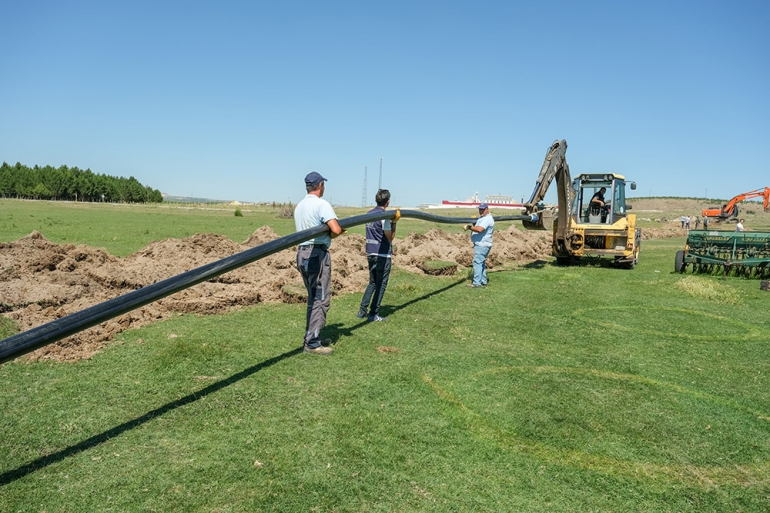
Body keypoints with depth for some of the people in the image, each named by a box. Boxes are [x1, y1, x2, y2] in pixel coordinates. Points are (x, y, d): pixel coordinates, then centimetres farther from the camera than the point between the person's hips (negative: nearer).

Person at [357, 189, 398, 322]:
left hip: (371, 253, 8)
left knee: (372, 283, 18)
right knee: (381, 285, 3)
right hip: (382, 255, -7)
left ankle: (362, 311, 15)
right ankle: (373, 314, 6)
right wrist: (394, 222, -5)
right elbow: (390, 237, -10)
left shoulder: (369, 214, 9)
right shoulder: (384, 216, -15)